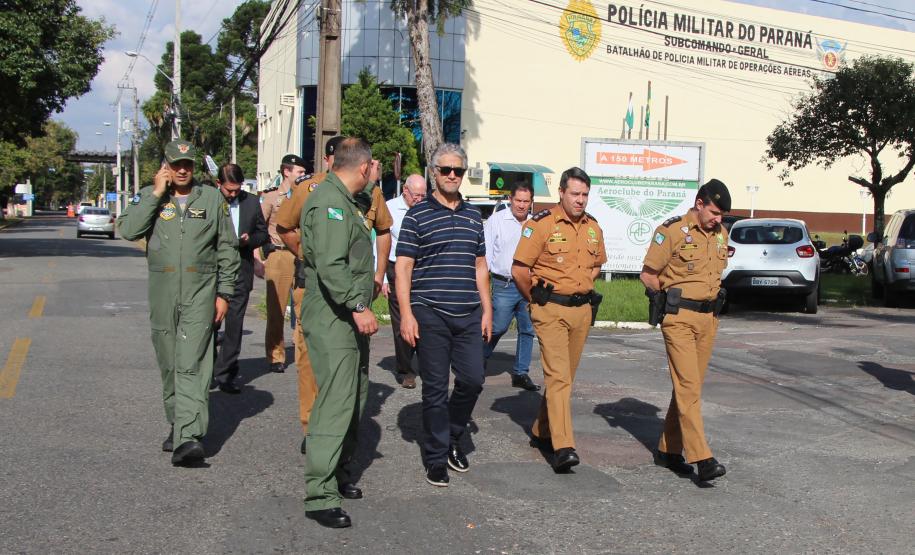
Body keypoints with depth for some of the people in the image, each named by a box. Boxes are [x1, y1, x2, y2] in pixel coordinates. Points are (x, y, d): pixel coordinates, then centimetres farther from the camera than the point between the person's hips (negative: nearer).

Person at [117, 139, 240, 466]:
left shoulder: (212, 198, 6)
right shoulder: (149, 197, 8)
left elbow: (228, 249, 8)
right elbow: (128, 230, -10)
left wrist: (224, 293, 2)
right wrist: (156, 194, -11)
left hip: (200, 291, -2)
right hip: (162, 292, 3)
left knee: (192, 365, -13)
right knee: (169, 365, 12)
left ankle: (188, 437, -21)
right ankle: (177, 425, 27)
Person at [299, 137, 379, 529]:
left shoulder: (344, 202, 18)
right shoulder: (329, 202, -16)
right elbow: (330, 265, -26)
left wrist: (369, 280, 39)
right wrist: (357, 306, -29)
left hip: (349, 319, 11)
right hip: (332, 319, -11)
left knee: (355, 396, 16)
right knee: (335, 402, -11)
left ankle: (338, 470, 30)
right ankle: (320, 496, -7)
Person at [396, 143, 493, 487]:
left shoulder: (474, 215, 14)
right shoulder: (417, 215, -1)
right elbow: (403, 267, -4)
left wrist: (486, 310, 13)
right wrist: (406, 314, -12)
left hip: (469, 315, 4)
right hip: (430, 314, -4)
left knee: (472, 380, 2)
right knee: (435, 388, 2)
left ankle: (452, 438, 27)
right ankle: (436, 458, 14)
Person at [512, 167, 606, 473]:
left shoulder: (593, 227, 10)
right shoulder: (541, 224, -10)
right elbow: (519, 269, -9)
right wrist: (537, 299, 2)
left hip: (582, 310, 7)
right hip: (551, 310, -6)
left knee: (565, 376, 13)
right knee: (558, 375, -13)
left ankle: (542, 431, 29)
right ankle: (563, 447, -17)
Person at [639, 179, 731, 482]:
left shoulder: (721, 234, 11)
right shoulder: (672, 231, -10)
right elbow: (648, 275, -6)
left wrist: (711, 301, 13)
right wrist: (673, 299, 2)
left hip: (708, 319, 7)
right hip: (678, 318, -7)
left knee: (689, 386, 10)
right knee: (688, 387, -11)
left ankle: (668, 450, 20)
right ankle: (701, 458, -15)